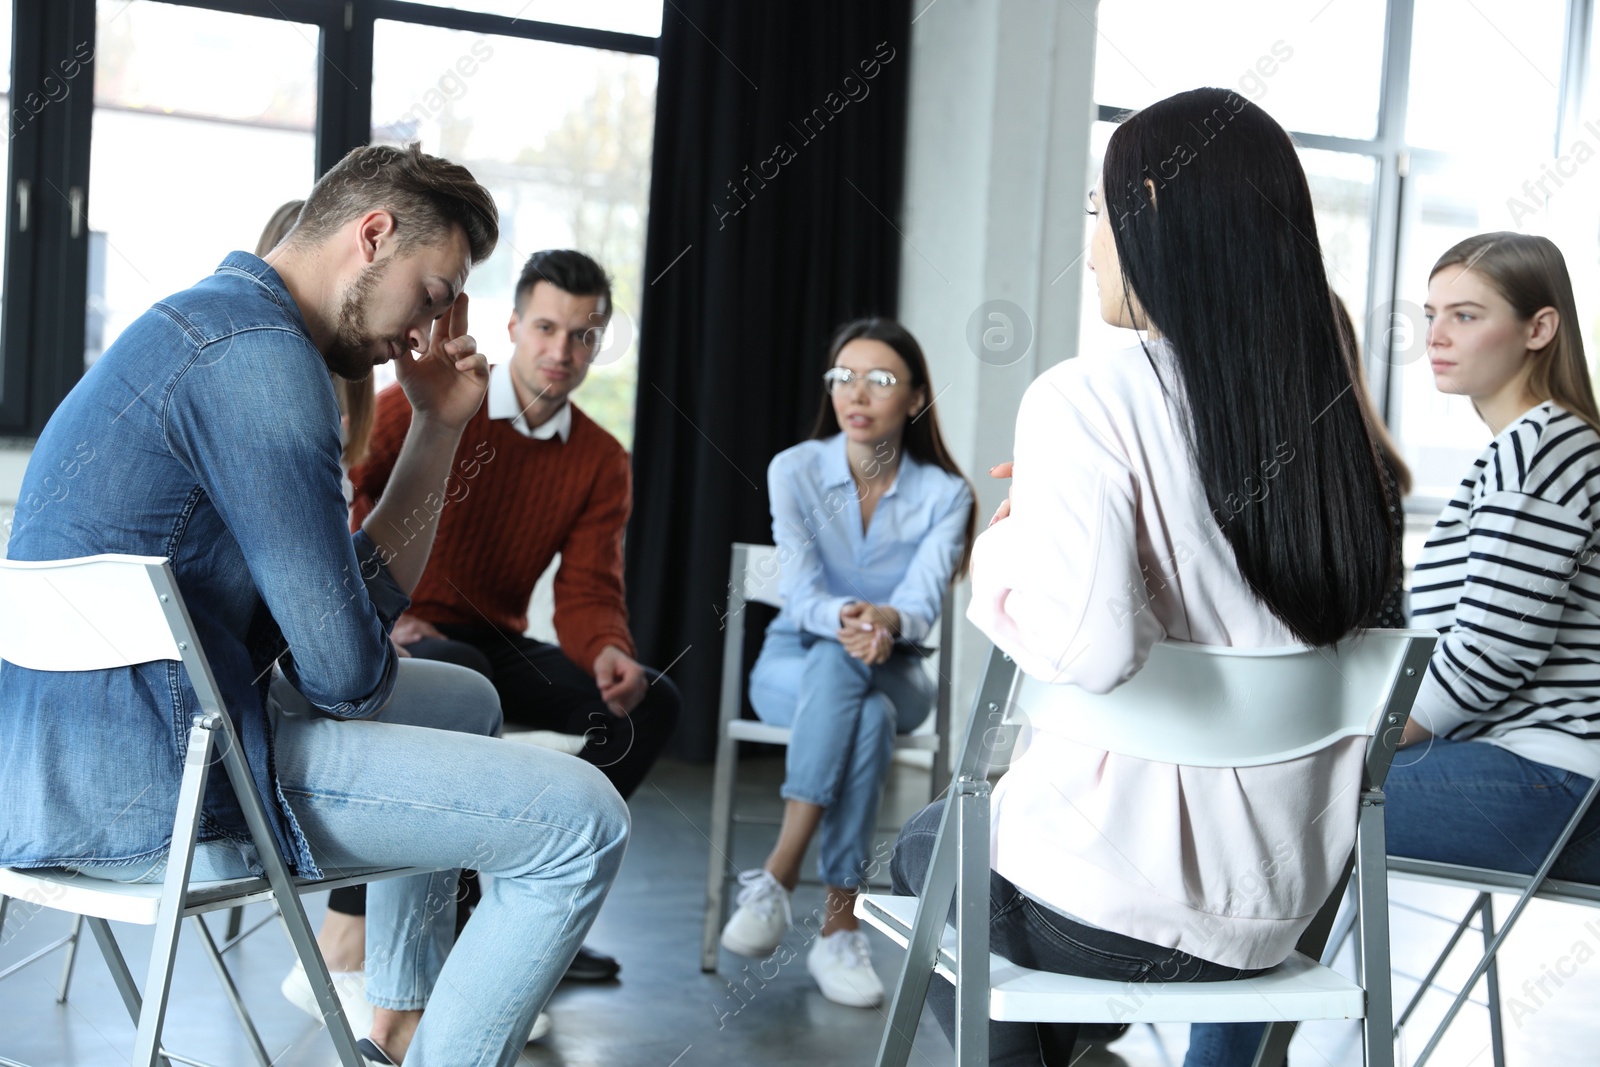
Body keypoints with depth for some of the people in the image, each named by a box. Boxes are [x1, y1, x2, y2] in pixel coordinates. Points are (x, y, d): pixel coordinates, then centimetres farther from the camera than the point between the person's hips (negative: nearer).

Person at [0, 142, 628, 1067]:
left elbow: (360, 602, 16)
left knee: (466, 701, 30)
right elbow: (345, 671, -20)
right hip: (146, 791, -11)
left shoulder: (213, 327, 17)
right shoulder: (259, 357, -18)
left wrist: (439, 425, 11)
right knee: (583, 820, -13)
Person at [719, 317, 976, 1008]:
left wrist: (884, 624, -42)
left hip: (894, 674, 1)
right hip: (792, 664, 0)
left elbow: (921, 604, -18)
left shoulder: (943, 493, -5)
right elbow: (801, 594, -17)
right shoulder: (794, 470, -6)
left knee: (856, 690, -38)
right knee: (866, 714, -37)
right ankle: (839, 928, -35)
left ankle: (777, 877, -34)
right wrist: (846, 619, -40)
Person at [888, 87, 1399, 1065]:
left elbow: (1090, 647, -30)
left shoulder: (1089, 398, -18)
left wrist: (1001, 553, -8)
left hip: (1116, 909, -6)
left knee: (926, 847, 28)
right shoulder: (1327, 410, 0)